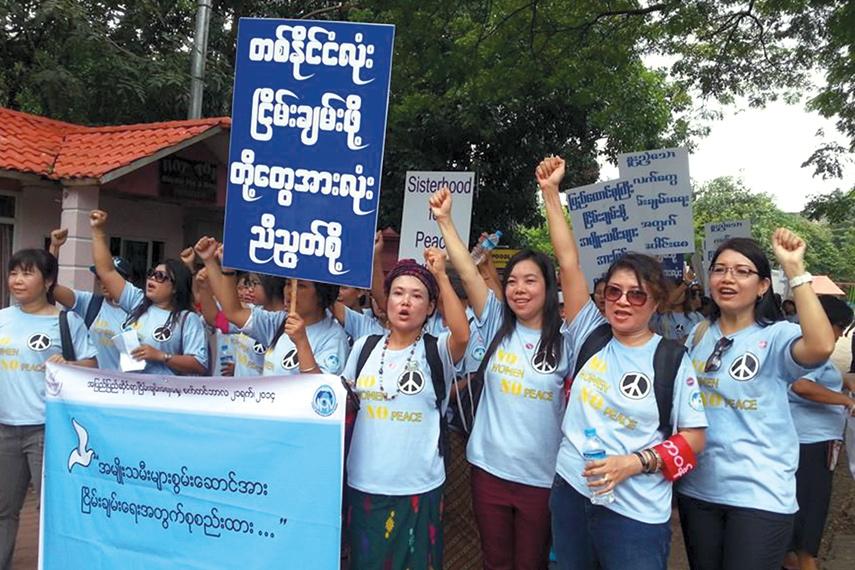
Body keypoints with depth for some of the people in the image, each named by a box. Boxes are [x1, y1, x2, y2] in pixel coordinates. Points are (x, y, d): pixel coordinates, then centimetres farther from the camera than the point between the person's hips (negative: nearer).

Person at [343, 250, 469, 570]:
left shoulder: (437, 351, -6)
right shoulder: (364, 347, 5)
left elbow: (462, 335, -29)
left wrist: (441, 276, -27)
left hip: (418, 488, -3)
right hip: (363, 485, 3)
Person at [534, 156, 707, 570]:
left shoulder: (672, 359, -6)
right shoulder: (592, 336, 0)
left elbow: (693, 439, -3)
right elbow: (568, 261, -5)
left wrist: (635, 462, -17)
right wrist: (550, 192, -7)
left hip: (635, 513, -3)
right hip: (570, 494, 4)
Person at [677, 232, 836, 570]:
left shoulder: (776, 336, -10)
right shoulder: (699, 335, 6)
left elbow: (821, 347, -34)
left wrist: (794, 269, -31)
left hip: (760, 494, -5)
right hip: (697, 488, 5)